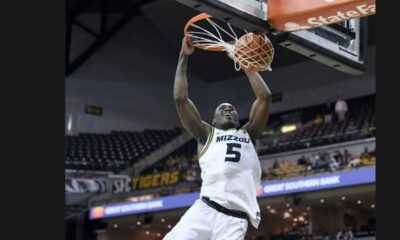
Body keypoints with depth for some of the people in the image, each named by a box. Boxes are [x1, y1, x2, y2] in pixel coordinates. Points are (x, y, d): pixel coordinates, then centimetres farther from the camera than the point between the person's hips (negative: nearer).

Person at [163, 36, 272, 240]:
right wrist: (184, 57, 18)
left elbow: (265, 97, 21)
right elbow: (180, 99, 15)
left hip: (235, 218, 1)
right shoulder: (206, 134, 24)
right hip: (205, 209, -1)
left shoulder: (248, 134, 28)